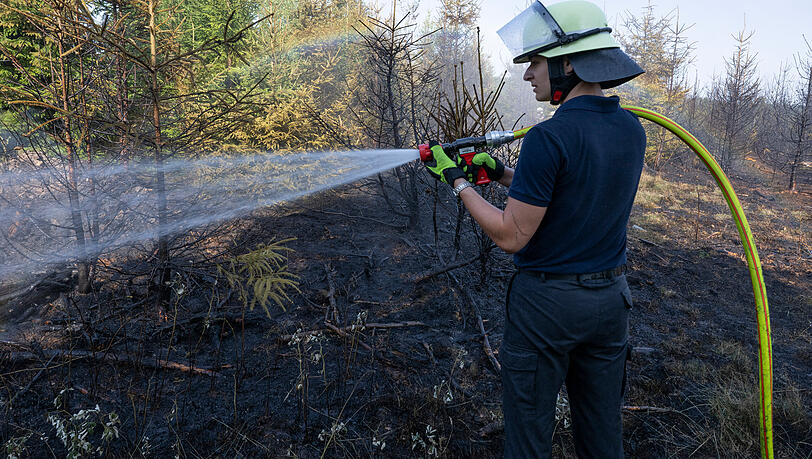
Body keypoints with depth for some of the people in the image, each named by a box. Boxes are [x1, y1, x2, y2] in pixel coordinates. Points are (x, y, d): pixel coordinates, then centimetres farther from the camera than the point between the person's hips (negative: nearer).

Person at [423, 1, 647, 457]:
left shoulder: (548, 139, -22)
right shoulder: (631, 130, 2)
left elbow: (511, 236, -19)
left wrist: (457, 180, -9)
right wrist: (501, 172, 11)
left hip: (547, 303, -7)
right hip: (610, 298, 7)